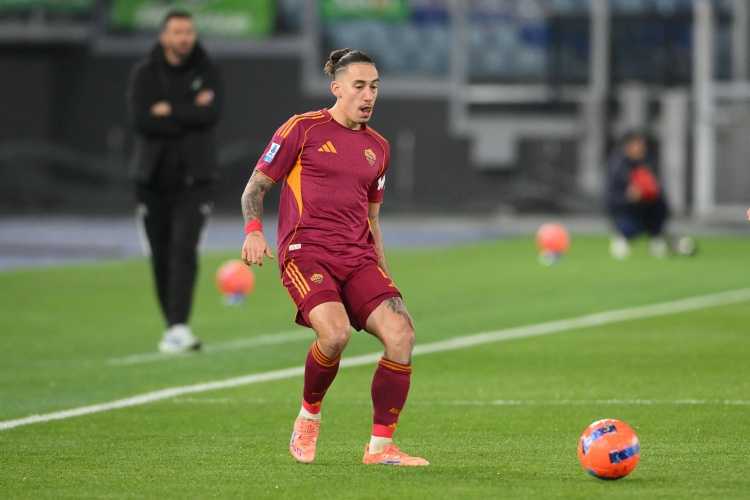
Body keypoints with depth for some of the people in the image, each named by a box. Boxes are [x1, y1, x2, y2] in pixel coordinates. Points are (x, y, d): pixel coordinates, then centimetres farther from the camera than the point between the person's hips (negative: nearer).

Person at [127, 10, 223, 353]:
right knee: (161, 256, 6)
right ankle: (172, 327, 17)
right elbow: (141, 119, -13)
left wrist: (169, 110, -13)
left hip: (194, 177, -1)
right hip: (153, 177, 2)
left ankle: (179, 327, -23)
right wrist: (190, 113, -12)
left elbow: (212, 114, -13)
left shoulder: (207, 71, 4)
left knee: (184, 249, -16)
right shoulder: (144, 74, 2)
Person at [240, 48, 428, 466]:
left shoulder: (378, 148, 19)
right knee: (335, 332, -30)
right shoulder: (303, 129, 3)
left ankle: (381, 447, -7)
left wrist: (385, 279, 21)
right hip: (305, 253, -5)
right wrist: (254, 230, -12)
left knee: (401, 333, -17)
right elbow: (257, 185, 6)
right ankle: (309, 416, 0)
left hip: (359, 258, 5)